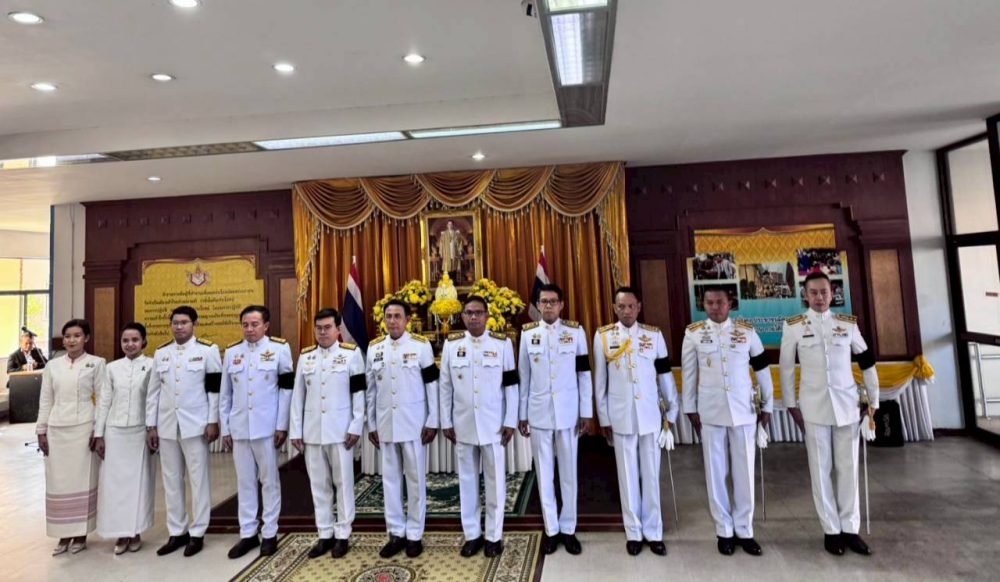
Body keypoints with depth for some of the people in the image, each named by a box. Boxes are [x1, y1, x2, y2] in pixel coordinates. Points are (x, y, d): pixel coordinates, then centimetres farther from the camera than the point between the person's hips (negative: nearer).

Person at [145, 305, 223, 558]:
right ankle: (177, 532, 22)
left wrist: (213, 422, -9)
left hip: (195, 425, -4)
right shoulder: (161, 353, 10)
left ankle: (197, 533, 12)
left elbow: (215, 388, -5)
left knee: (198, 479, 2)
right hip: (167, 426, 4)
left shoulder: (208, 350, -2)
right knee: (171, 480, 10)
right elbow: (153, 391, 11)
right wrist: (151, 426, 7)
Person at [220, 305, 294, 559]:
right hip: (239, 428, 4)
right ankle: (247, 533, 22)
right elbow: (225, 393, 11)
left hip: (267, 427, -3)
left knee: (269, 481, 6)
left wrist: (282, 425, -7)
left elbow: (286, 389, -4)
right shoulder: (231, 352, 10)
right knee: (244, 482, 11)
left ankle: (270, 533, 17)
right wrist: (225, 429, 7)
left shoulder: (280, 348, -1)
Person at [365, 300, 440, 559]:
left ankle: (414, 534, 18)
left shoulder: (421, 345, -5)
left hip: (414, 424, -3)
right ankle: (396, 533, 24)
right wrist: (371, 425, 8)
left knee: (415, 479, 6)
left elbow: (432, 385, -4)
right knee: (390, 479, 11)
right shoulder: (374, 348, 6)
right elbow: (370, 389, 9)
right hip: (385, 425, 4)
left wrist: (432, 422, -7)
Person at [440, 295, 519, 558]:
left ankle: (494, 535, 21)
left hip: (493, 424, -1)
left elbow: (511, 385, -2)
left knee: (495, 480, 7)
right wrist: (446, 422, 2)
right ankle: (472, 534, 25)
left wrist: (510, 421, -5)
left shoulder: (502, 343, -3)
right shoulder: (451, 344, 1)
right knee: (467, 480, 11)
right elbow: (445, 386, 4)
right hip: (463, 424, 2)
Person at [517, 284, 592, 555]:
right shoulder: (527, 333, 2)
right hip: (539, 413, 1)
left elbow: (584, 373, 1)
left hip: (568, 413, 0)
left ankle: (568, 529, 24)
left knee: (568, 473, 10)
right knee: (544, 474, 9)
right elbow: (523, 376, 4)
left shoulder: (576, 331, -1)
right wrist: (521, 414, 4)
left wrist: (586, 412, -1)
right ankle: (551, 530, 22)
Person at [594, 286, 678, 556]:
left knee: (651, 475, 9)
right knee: (628, 476, 9)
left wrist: (671, 412, 5)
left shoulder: (654, 334, 0)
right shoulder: (603, 336, -3)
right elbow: (600, 380, 0)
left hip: (651, 415, 1)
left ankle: (654, 532, 23)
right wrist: (604, 418, 1)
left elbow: (665, 376, 5)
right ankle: (634, 532, 22)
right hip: (621, 417, -1)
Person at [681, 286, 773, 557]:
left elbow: (762, 370, 7)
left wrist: (767, 405, 7)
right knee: (716, 473, 7)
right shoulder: (693, 333, -2)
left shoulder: (747, 331, 1)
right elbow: (688, 373, 3)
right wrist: (690, 409, 3)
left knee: (744, 472, 8)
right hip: (710, 413, -1)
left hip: (744, 411, 1)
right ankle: (724, 531, 21)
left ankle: (744, 531, 23)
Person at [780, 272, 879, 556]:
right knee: (821, 469, 5)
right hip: (814, 407, -2)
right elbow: (786, 368, 2)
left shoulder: (848, 323, 3)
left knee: (848, 468, 9)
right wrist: (791, 405, 1)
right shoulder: (793, 326, -3)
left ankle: (850, 529, 21)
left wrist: (873, 400, 9)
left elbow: (867, 363, 9)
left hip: (847, 405, 2)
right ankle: (831, 530, 17)